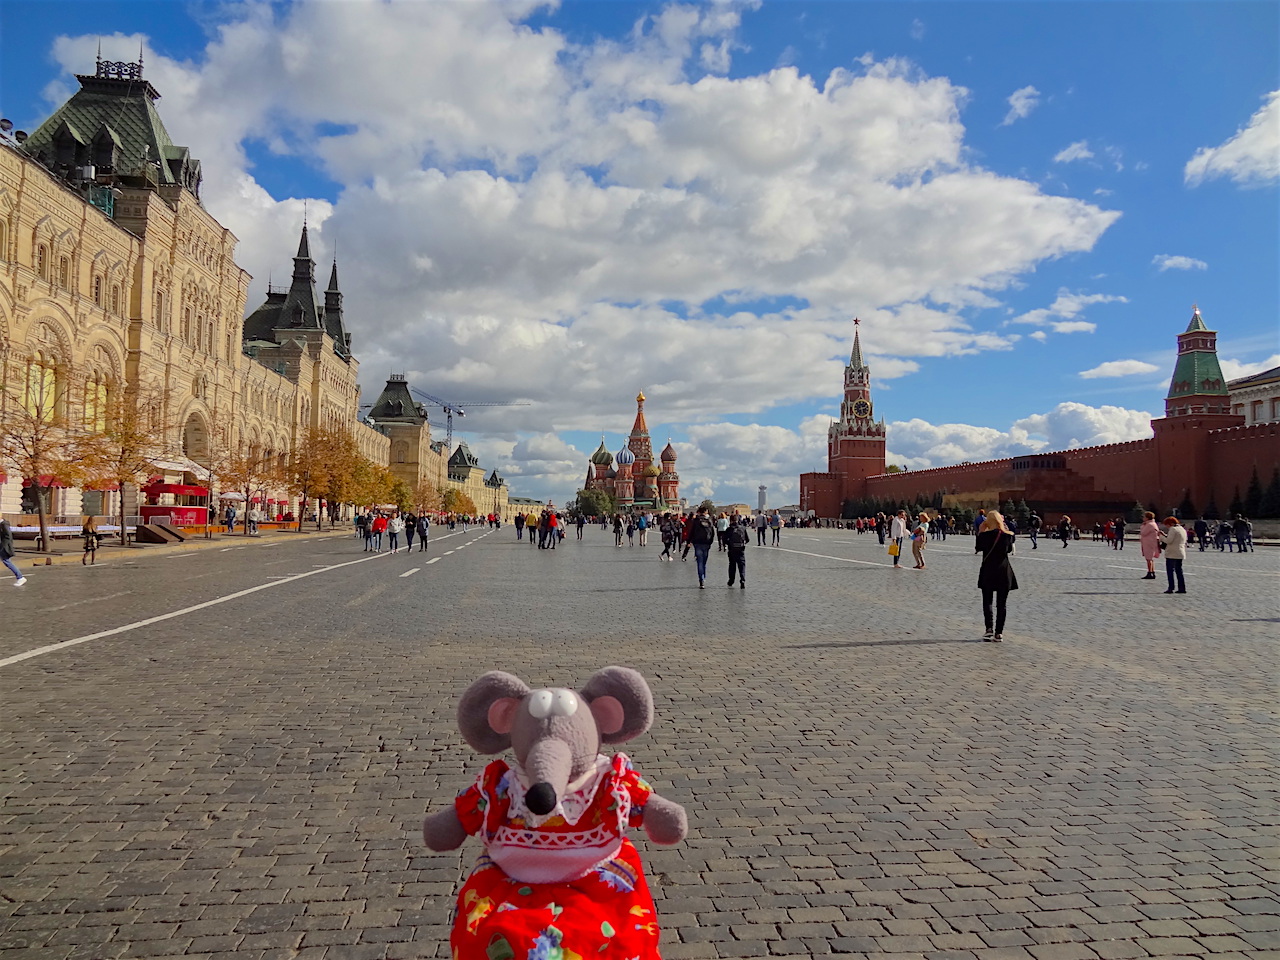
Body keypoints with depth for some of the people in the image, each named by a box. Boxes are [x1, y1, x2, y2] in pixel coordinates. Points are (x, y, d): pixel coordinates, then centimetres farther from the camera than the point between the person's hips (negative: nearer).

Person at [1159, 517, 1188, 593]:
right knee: (1179, 571, 13)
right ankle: (1182, 588, 11)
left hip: (1172, 554, -9)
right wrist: (1165, 535, 20)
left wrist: (1161, 536, -4)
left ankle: (1171, 588, -7)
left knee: (1170, 571, -4)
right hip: (1181, 553, 9)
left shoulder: (1173, 529, -11)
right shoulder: (1183, 529, 17)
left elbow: (1169, 541, -17)